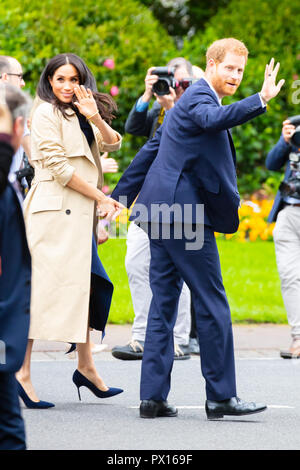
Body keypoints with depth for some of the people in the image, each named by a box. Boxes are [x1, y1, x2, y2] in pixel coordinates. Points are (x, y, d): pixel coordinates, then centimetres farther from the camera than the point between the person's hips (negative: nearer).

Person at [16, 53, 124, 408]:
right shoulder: (46, 114, -5)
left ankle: (86, 367, 14)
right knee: (44, 286, -12)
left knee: (87, 285, 6)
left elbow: (112, 144, 6)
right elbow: (59, 167, -13)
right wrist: (101, 198, -10)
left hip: (79, 213, 8)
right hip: (55, 211, -8)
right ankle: (21, 372, -12)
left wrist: (95, 117, -14)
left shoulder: (80, 114, 19)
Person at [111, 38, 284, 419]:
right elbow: (215, 119, -35)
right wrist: (261, 100, -45)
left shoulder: (192, 99, 22)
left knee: (164, 303, 8)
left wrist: (119, 199, 28)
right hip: (184, 214, -11)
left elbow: (151, 150, 26)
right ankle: (220, 396, -2)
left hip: (162, 212, 11)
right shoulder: (198, 98, -9)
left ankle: (153, 396, 8)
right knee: (212, 304, -5)